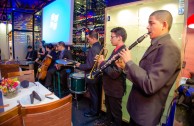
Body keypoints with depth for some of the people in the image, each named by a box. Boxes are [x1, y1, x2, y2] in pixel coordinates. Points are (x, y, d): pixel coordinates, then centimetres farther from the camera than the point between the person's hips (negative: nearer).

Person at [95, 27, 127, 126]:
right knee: (108, 107, 29)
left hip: (115, 88, -10)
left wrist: (102, 63, -21)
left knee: (116, 111, 14)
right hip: (109, 86, 10)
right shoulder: (116, 50, 7)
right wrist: (102, 62, -4)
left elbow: (114, 73, -32)